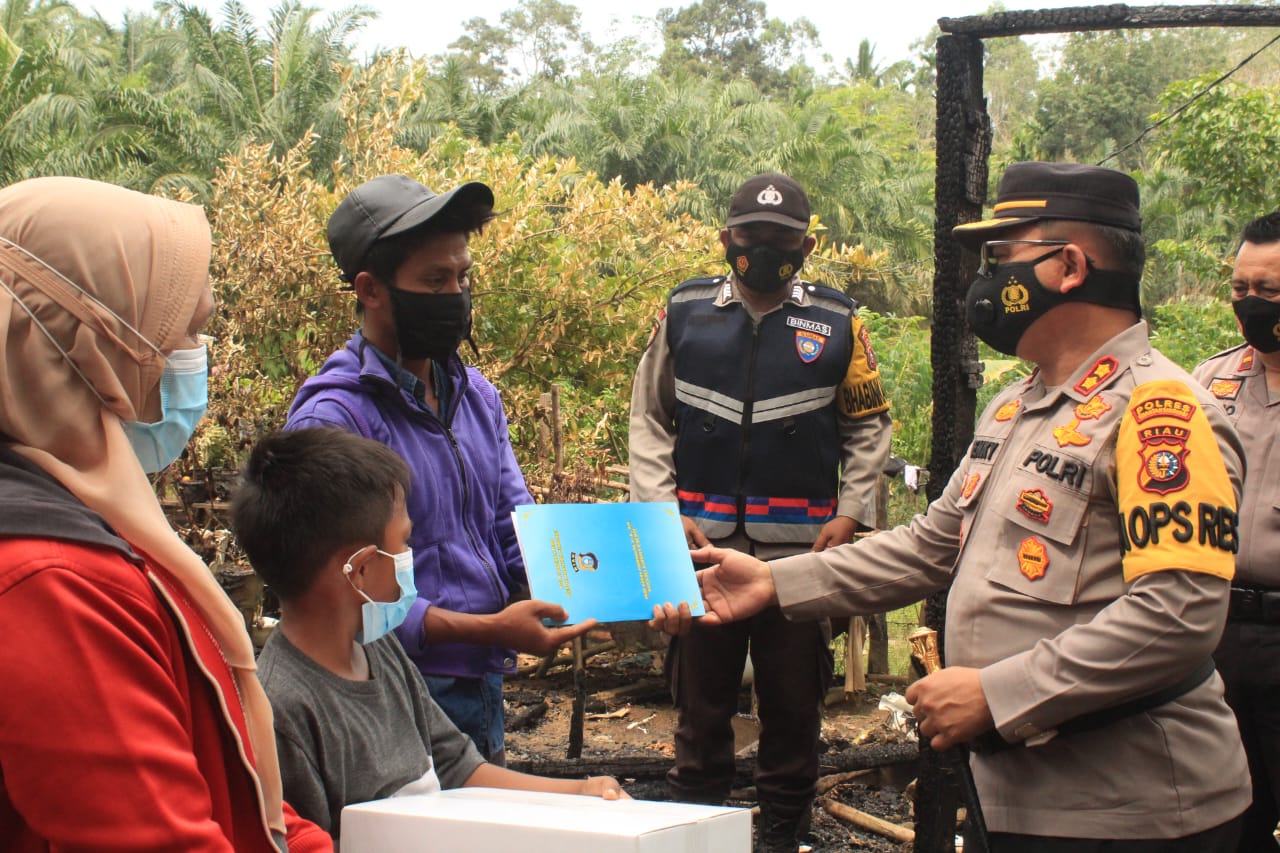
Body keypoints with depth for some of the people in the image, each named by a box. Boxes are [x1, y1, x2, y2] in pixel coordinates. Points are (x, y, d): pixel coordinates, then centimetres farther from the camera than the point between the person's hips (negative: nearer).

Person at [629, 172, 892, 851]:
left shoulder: (837, 323, 6)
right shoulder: (684, 313, 6)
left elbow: (868, 426, 11)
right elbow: (649, 420, 8)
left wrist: (849, 514, -1)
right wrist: (662, 511, -2)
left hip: (803, 550, 0)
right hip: (702, 543, 0)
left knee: (795, 699, 7)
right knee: (700, 696, 8)